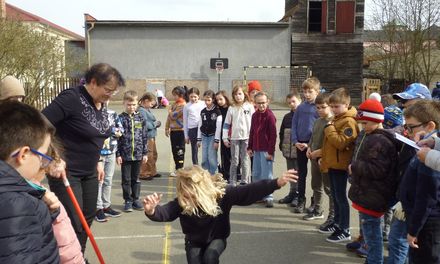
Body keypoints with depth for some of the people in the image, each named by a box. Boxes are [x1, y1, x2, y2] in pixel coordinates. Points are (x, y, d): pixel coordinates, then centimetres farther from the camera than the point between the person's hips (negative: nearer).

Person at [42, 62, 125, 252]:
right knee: (73, 224, -5)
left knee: (88, 216, 15)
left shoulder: (101, 105, 6)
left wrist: (98, 161, 16)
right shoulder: (71, 98, -20)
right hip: (65, 171, -8)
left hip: (89, 171, 8)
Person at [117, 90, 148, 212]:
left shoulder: (140, 118, 4)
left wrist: (145, 153, 4)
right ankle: (128, 201, 19)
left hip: (137, 154, 2)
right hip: (125, 155, -2)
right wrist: (118, 154, -8)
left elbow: (144, 137, 6)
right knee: (126, 179, 7)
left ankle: (135, 199, 25)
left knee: (136, 179, 13)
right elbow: (117, 138, -5)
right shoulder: (120, 118, -5)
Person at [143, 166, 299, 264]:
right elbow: (164, 212, -40)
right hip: (194, 242, 2)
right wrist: (151, 211, -65)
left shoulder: (222, 194, -28)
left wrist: (277, 183, -47)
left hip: (217, 239, -2)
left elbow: (249, 192, -35)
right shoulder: (181, 203, -26)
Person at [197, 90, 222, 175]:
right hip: (204, 137, 5)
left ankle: (212, 176, 3)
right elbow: (200, 125, 13)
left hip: (213, 137, -5)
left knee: (212, 158, -8)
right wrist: (199, 139, 10)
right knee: (204, 158, 7)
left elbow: (218, 127, -10)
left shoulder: (217, 111, -7)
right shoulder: (203, 112, 9)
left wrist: (216, 141, -12)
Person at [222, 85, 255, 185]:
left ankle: (245, 182, 10)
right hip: (234, 138, 1)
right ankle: (232, 182, 12)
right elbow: (226, 124, 9)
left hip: (246, 137, -1)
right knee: (234, 161, 4)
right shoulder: (231, 108, 7)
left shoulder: (250, 107, 3)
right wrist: (225, 138, 5)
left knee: (245, 160, 1)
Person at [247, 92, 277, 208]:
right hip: (256, 149, 7)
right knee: (256, 174, 14)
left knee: (266, 174, -4)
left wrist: (271, 151, -16)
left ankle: (269, 197, 5)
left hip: (266, 150, -7)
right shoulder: (255, 115, 9)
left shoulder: (270, 115, -10)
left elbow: (273, 135, -13)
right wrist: (250, 147, 12)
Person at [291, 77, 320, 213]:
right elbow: (294, 124, 6)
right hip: (300, 144, 4)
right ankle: (301, 201, 22)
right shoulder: (301, 107, 4)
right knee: (301, 174, 11)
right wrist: (295, 141, -5)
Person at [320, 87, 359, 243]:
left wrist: (329, 128, -20)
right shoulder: (335, 119, 12)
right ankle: (337, 224, 31)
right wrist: (324, 157, 19)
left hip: (340, 165, -9)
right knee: (335, 196, 18)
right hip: (332, 164, 9)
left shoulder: (349, 121, -16)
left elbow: (341, 142, -26)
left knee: (341, 197, -2)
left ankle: (345, 231, 7)